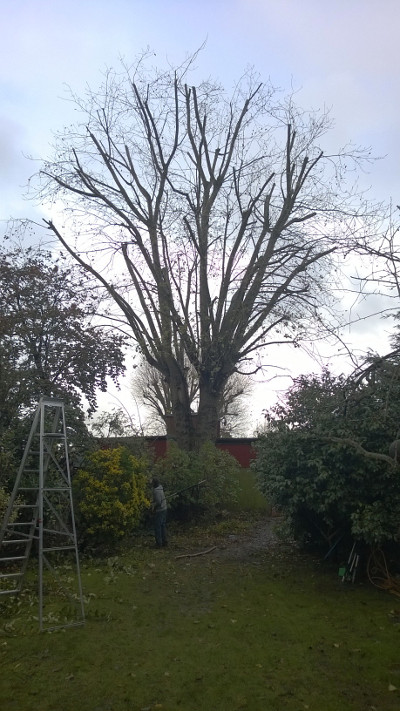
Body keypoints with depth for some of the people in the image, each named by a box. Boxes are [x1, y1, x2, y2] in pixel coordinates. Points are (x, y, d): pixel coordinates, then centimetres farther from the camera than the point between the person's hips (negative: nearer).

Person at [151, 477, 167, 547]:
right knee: (163, 526, 17)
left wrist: (154, 507, -11)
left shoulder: (156, 490, -22)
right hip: (164, 509, 9)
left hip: (159, 510, -9)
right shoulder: (161, 488, 5)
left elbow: (158, 502, -26)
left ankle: (159, 543, 7)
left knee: (157, 527, 1)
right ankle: (164, 541, 25)